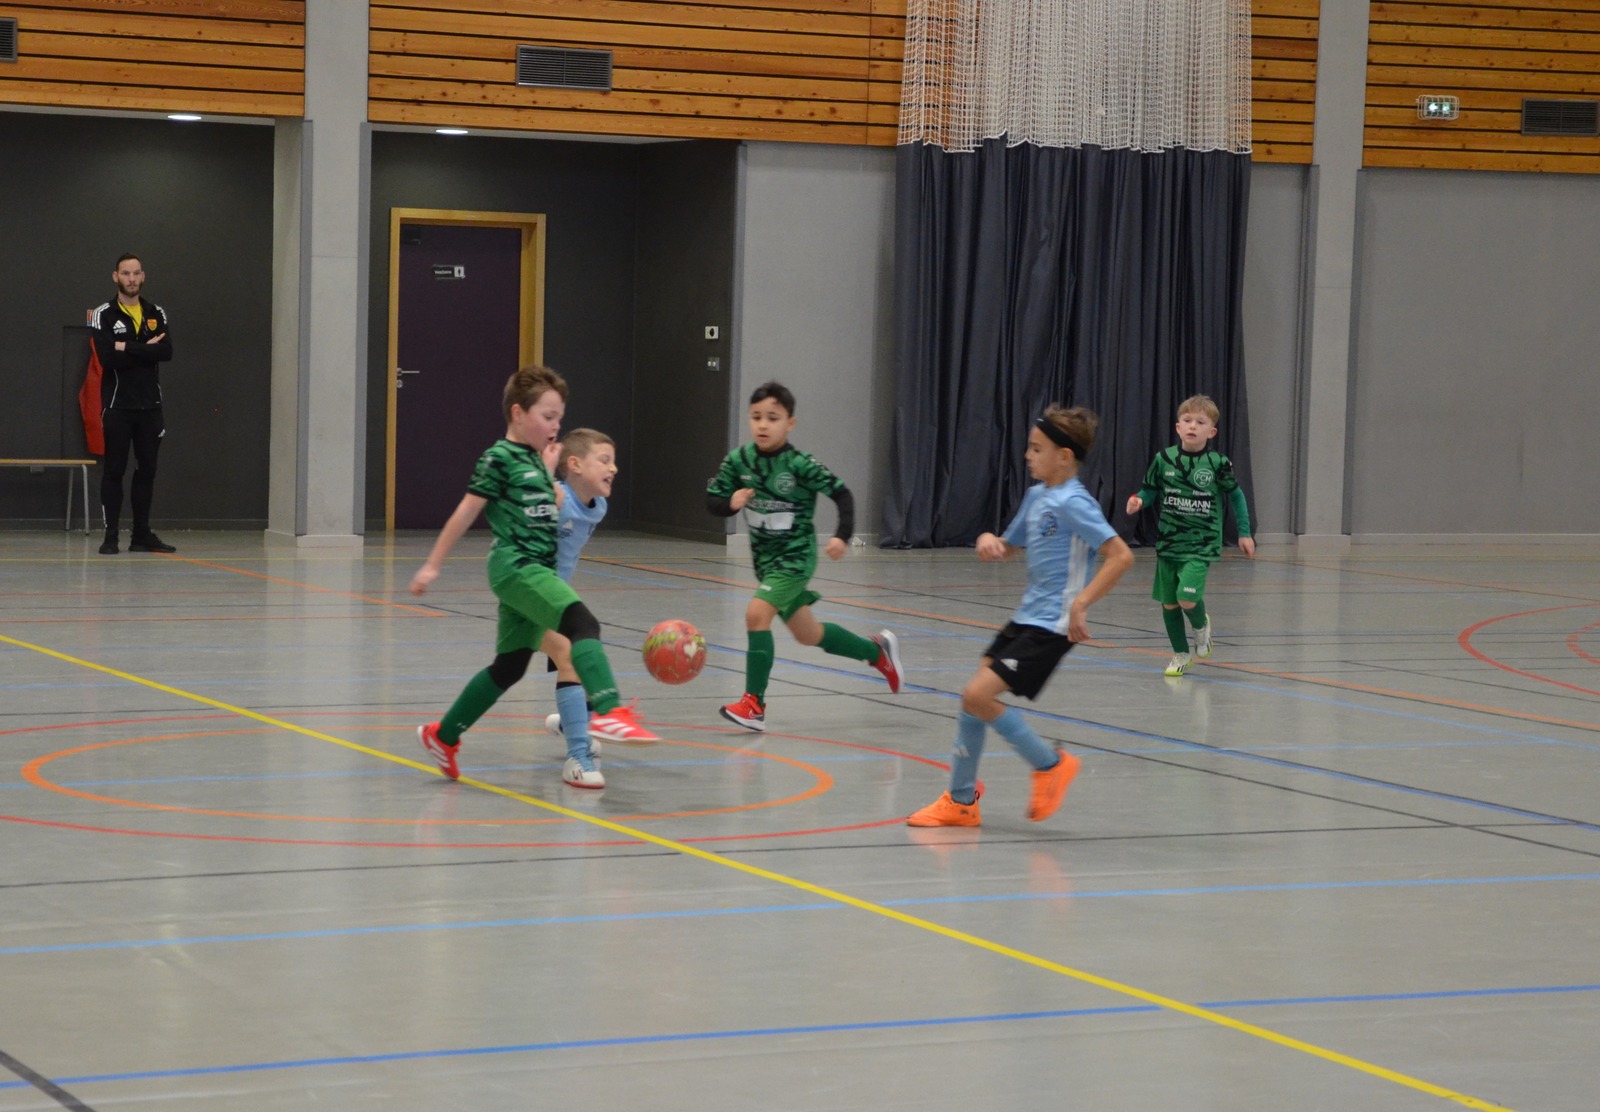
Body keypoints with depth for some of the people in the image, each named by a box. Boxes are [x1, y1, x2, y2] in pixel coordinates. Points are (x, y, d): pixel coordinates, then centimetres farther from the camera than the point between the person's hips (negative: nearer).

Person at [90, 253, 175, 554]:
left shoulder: (156, 314, 9)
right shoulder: (103, 315, -2)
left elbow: (166, 351, -8)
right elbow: (106, 357, -17)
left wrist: (127, 348, -14)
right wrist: (145, 350, -12)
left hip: (150, 405, 4)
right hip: (117, 405, -4)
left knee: (146, 470, 7)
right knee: (114, 470, -2)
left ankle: (142, 535, 14)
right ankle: (111, 536, 1)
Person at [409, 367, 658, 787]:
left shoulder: (532, 459, 20)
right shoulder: (500, 458, -7)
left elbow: (554, 510, 29)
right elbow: (465, 513, -6)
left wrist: (548, 469, 26)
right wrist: (433, 565, -6)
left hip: (534, 570, 10)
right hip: (515, 565, -10)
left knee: (509, 666, 14)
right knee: (583, 623, -28)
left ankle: (442, 736, 27)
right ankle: (610, 712, -45)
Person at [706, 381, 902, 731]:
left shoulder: (799, 464, -19)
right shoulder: (739, 460, -7)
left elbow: (842, 493, -14)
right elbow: (711, 500, -2)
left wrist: (843, 536, -25)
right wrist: (731, 503, -23)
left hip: (795, 556, -6)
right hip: (765, 556, 6)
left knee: (757, 614, -23)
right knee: (808, 634, 18)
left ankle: (754, 703, -14)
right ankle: (876, 650, 41)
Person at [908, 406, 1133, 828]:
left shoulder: (1073, 503, -17)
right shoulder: (1035, 496, 10)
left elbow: (1121, 556, -24)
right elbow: (1007, 547, 24)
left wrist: (1081, 603, -27)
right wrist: (988, 540, 0)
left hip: (1053, 626, -9)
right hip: (1027, 616, 9)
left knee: (979, 695, -16)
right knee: (973, 697, 8)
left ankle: (1050, 763, 3)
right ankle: (961, 801, 20)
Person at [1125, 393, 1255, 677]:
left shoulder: (1217, 464, -8)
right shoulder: (1164, 459, -4)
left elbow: (1236, 495, 5)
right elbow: (1150, 489, 8)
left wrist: (1244, 533, 8)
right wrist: (1138, 502, -14)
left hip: (1201, 545, -3)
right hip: (1168, 542, 3)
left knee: (1188, 599, -18)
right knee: (1168, 603, 9)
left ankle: (1201, 624, 17)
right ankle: (1180, 653, 29)